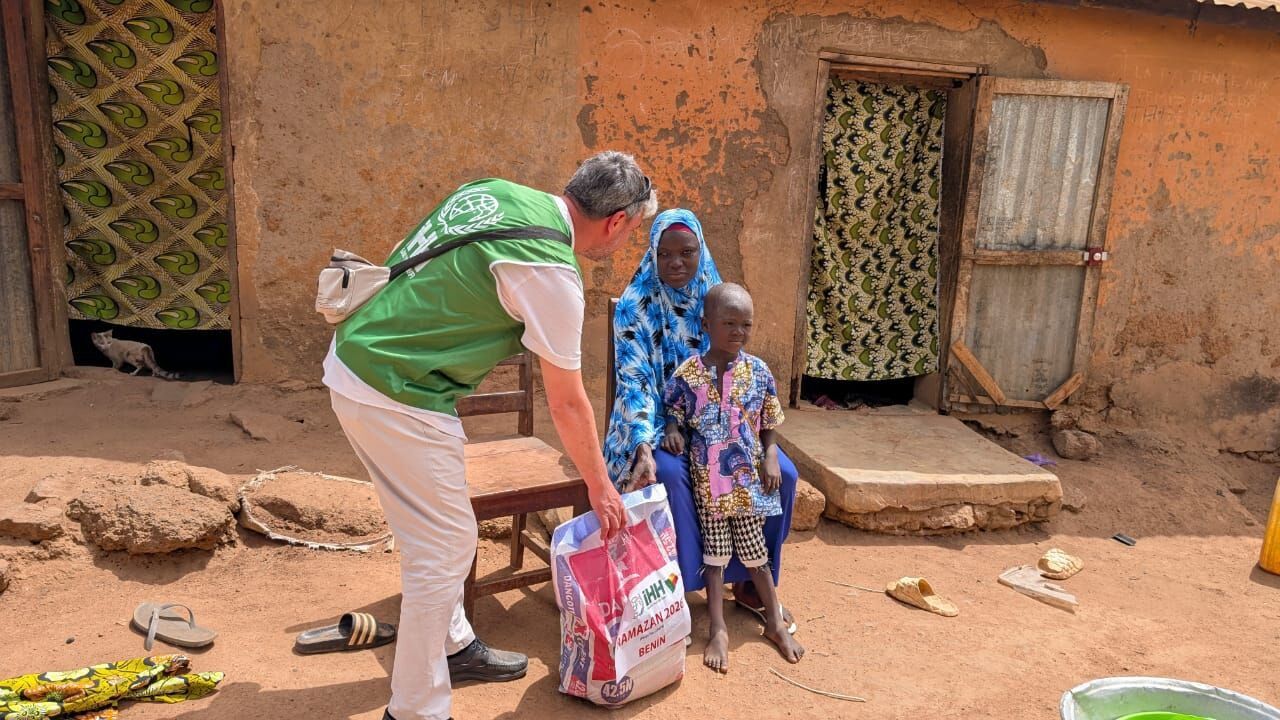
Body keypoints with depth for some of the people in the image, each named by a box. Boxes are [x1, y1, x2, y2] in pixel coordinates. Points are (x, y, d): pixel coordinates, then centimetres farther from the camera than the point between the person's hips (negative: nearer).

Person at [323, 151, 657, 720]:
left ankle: (454, 646, 39)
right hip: (395, 398, -9)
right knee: (445, 548, 2)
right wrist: (599, 488, 6)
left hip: (352, 359, 9)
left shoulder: (497, 193, 6)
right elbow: (567, 404, -9)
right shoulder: (551, 273, -18)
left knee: (439, 533, 21)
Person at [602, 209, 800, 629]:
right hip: (655, 421, -4)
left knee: (783, 473, -15)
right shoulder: (635, 305, -10)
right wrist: (644, 446, -33)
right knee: (670, 474, -36)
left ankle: (750, 581, 4)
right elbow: (633, 381, -18)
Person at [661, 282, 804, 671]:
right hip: (707, 480, -1)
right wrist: (672, 432, -15)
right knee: (714, 554, 5)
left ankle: (775, 622, 26)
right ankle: (718, 630, 13)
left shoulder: (758, 371, -3)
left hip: (748, 479, 1)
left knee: (756, 553, 10)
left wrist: (771, 457, -5)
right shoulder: (687, 373, -8)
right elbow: (673, 413, 6)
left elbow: (769, 424, 7)